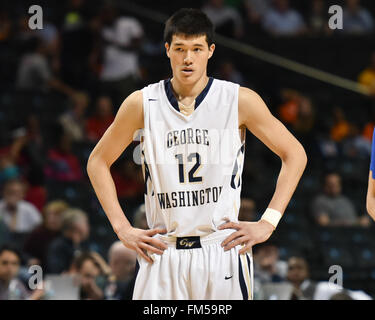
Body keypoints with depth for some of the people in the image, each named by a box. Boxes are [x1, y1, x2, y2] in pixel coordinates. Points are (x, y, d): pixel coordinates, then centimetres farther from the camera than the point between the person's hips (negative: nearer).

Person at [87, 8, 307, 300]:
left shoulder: (239, 101, -1)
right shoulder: (142, 104, 2)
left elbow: (294, 155, 7)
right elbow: (98, 162, 14)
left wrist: (268, 223, -1)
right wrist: (122, 228, 5)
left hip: (223, 251, -1)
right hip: (162, 255, 1)